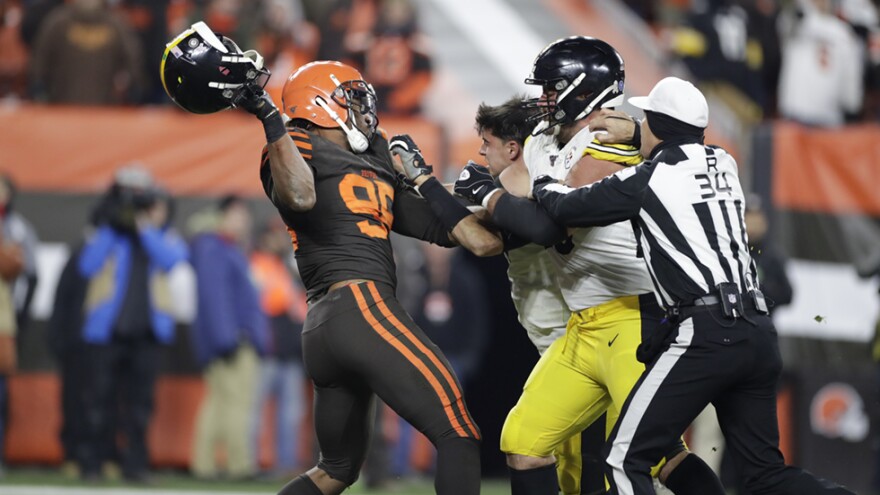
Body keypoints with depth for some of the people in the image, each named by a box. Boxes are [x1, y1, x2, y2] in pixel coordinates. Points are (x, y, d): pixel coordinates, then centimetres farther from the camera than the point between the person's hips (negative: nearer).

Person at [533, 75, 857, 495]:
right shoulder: (723, 164, 15)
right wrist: (633, 135, 48)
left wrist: (542, 182, 31)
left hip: (705, 334, -7)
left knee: (627, 460, -2)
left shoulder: (645, 181, -1)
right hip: (758, 331, 7)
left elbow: (568, 209, 11)